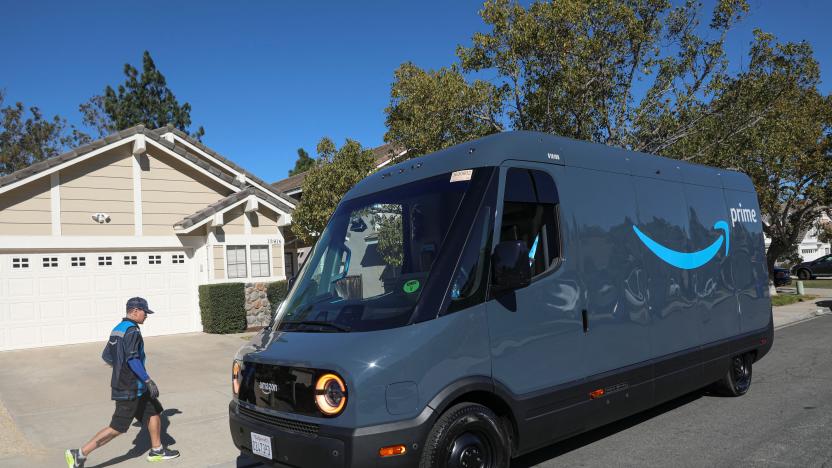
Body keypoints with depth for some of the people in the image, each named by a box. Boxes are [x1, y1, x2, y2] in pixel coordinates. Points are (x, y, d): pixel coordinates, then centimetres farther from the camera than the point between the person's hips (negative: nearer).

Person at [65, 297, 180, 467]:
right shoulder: (132, 330, -18)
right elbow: (133, 359, -27)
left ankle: (157, 451, 27)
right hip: (130, 389, -10)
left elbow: (106, 356, 17)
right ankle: (80, 454, 2)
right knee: (117, 428, -4)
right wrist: (148, 381, -25)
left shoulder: (117, 329, 10)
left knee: (154, 411, 17)